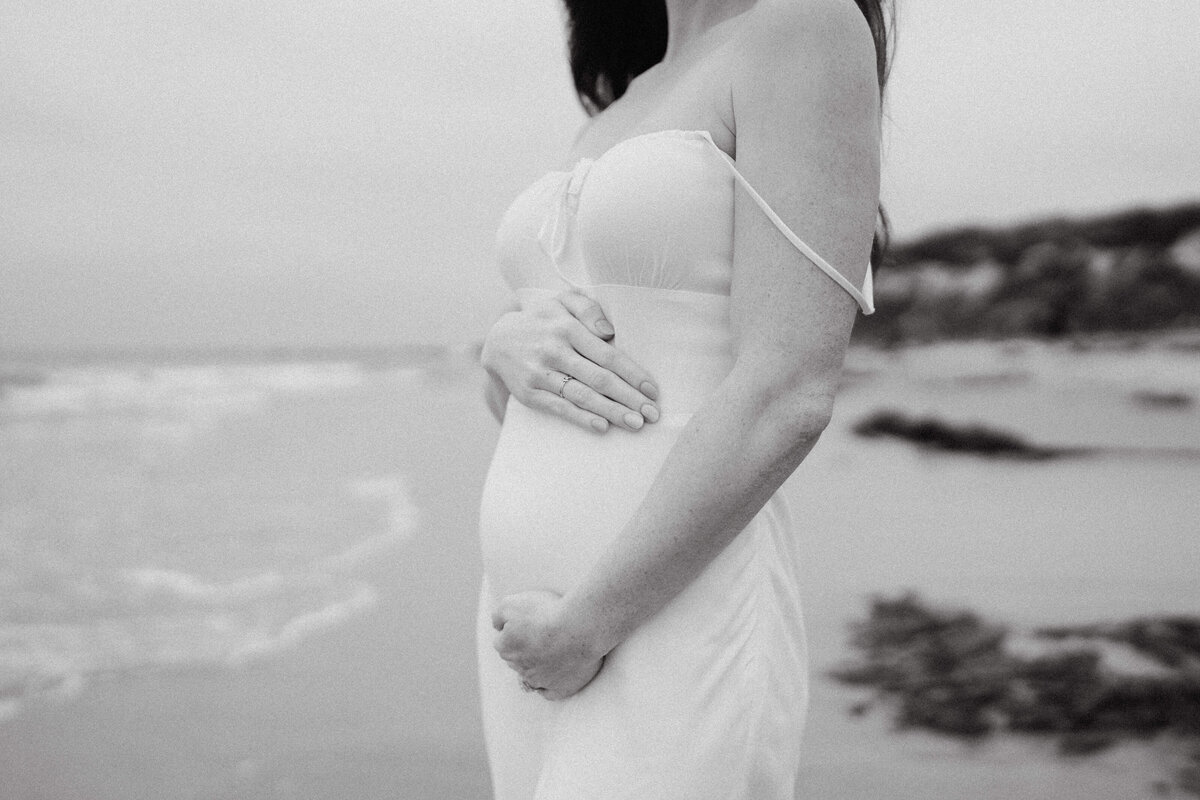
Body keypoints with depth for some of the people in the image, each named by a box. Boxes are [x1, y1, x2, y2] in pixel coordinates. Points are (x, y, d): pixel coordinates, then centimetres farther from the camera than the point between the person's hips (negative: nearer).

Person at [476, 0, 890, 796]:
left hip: (674, 634, -7)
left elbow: (788, 398, -17)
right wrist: (512, 345, -6)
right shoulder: (623, 111, 16)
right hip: (537, 620, 8)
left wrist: (585, 627, -14)